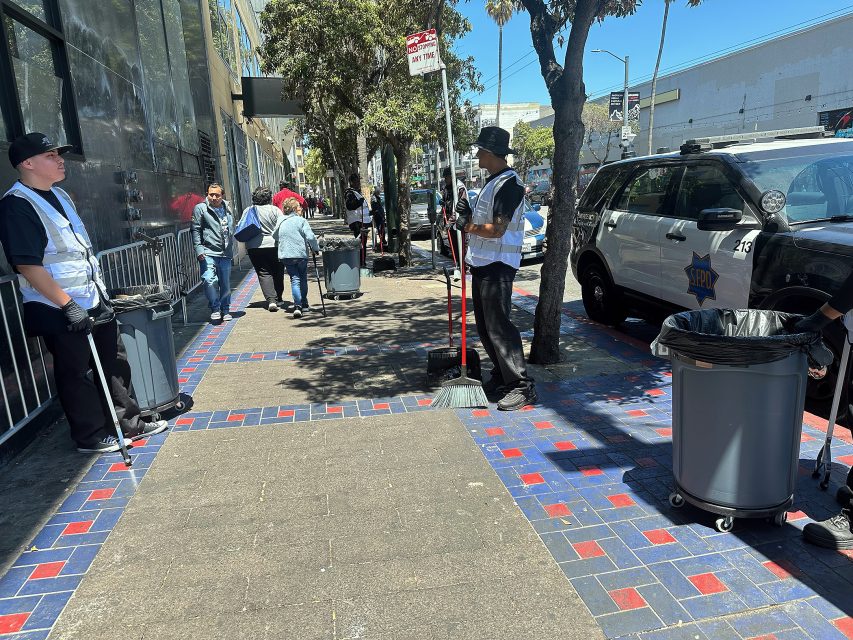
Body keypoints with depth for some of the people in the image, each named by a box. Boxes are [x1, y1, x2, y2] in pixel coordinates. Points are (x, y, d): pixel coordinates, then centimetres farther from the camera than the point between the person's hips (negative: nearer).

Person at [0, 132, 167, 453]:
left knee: (115, 361, 14)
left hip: (94, 301, 9)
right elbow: (28, 265, -21)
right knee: (74, 373, 5)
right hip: (60, 311, -9)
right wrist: (68, 305, -23)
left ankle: (128, 422, 27)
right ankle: (91, 436, 20)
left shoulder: (60, 195, 13)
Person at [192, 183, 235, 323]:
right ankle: (215, 309, -4)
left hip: (225, 254, 4)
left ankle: (225, 310, 22)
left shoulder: (228, 210, 15)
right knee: (210, 280, -19)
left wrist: (231, 250, 22)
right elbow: (195, 230, -3)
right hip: (208, 253, -4)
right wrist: (199, 249, -14)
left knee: (225, 283, 8)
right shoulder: (200, 209, 0)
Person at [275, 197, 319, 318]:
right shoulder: (301, 221, -5)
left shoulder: (280, 222, 8)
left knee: (294, 279, 2)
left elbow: (276, 239, 15)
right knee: (303, 279, 15)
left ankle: (297, 305, -15)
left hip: (285, 256, 3)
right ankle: (304, 305, 22)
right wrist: (316, 248, 0)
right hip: (301, 254, -2)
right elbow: (310, 237, -14)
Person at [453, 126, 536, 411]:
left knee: (498, 325, -12)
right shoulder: (491, 182, 18)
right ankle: (501, 377, 24)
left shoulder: (509, 183, -14)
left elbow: (497, 229, -22)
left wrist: (468, 226, -9)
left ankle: (522, 386, -6)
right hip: (482, 262, 10)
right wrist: (468, 215, 5)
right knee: (485, 325, 13)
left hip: (498, 264, -10)